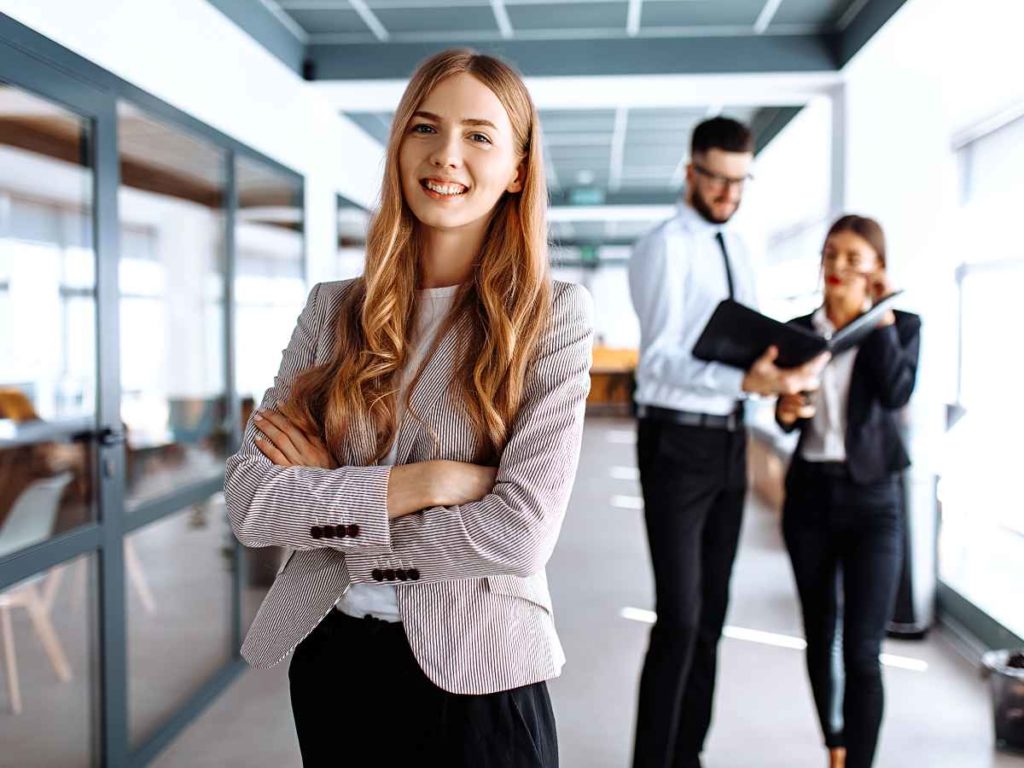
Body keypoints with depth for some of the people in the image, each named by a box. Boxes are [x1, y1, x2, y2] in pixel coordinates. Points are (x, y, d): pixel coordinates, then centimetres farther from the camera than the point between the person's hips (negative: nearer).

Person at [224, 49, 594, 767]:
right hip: (331, 659, 3)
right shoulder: (334, 307, 0)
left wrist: (328, 499, -12)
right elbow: (249, 500, -8)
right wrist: (432, 480, -19)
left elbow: (522, 534, -18)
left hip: (473, 672, -3)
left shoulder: (555, 315, -9)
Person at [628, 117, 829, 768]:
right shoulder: (665, 248, -12)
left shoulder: (738, 249, 13)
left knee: (711, 612, 13)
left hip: (730, 439, 8)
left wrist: (788, 370, -8)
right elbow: (659, 359, -20)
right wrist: (745, 381, -34)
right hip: (678, 441, -8)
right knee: (680, 617, -8)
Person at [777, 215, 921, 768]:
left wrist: (880, 317, -15)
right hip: (810, 493, 3)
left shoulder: (901, 325, -1)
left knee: (861, 652, -8)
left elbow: (897, 393, -19)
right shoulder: (798, 331, 5)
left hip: (872, 498, -3)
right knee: (819, 638, 13)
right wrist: (784, 411, -11)